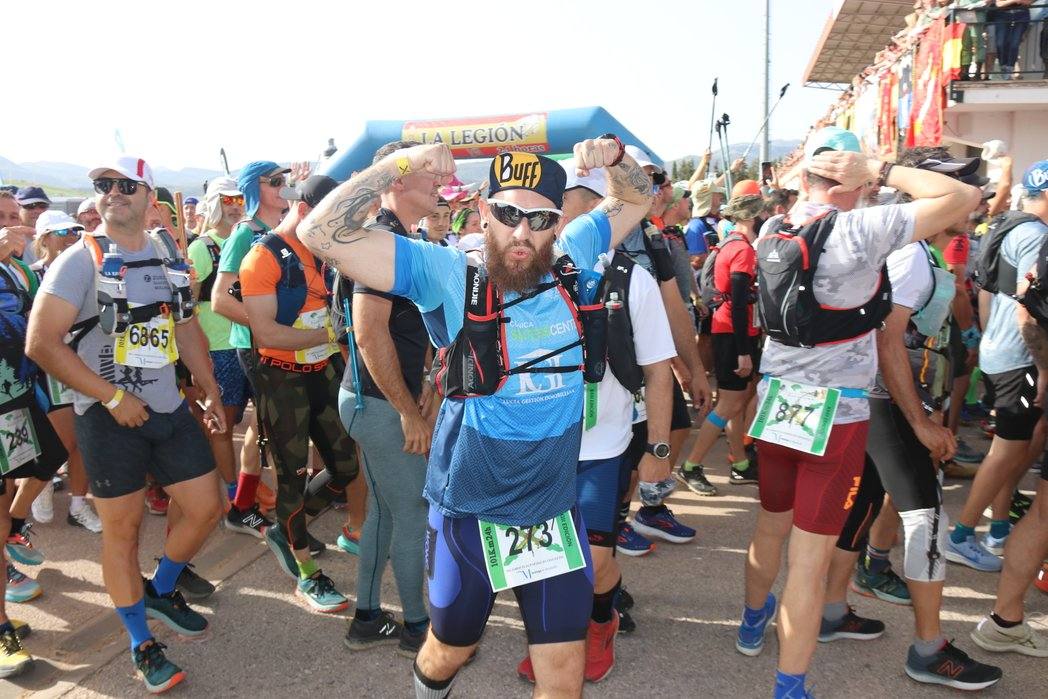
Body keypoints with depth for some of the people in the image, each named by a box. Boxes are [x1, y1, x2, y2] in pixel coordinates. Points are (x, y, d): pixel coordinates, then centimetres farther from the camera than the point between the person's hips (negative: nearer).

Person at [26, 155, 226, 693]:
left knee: (204, 508, 8)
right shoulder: (81, 260, -9)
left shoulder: (168, 254, 8)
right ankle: (141, 645, 22)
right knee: (121, 530, 4)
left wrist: (210, 392, 9)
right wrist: (113, 396, -17)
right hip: (108, 415, -5)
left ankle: (160, 592, 36)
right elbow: (41, 344, -14)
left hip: (169, 407, 6)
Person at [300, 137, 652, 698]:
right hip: (467, 512, -2)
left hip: (554, 511, 2)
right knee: (450, 648, 23)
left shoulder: (571, 260, -3)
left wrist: (613, 155, -6)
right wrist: (401, 163, -22)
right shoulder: (448, 273, -14)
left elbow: (636, 198, 13)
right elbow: (322, 233, -19)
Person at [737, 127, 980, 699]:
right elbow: (963, 196, -11)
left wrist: (809, 165, 17)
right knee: (811, 558, 2)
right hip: (835, 415, -6)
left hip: (775, 403, 7)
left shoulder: (772, 231, 2)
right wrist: (881, 171, -7)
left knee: (771, 524, 26)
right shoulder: (858, 230, -17)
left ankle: (753, 622, 49)